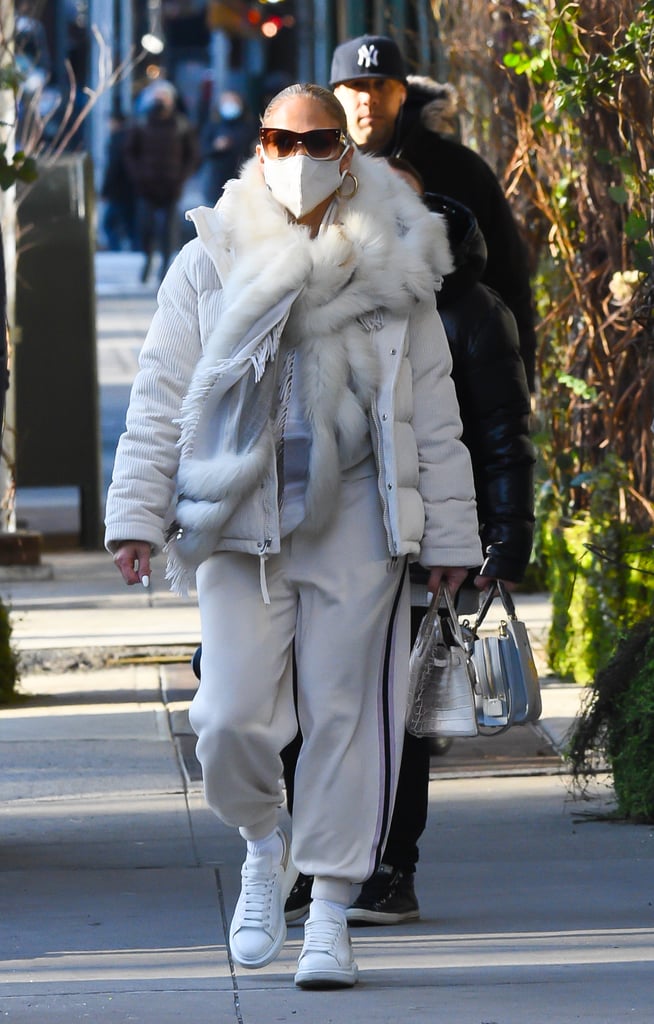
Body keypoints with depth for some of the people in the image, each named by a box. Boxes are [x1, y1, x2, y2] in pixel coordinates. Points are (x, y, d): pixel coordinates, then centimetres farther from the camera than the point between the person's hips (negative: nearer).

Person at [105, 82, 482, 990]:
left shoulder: (394, 269, 7)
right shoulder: (211, 266, 6)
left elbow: (433, 414, 10)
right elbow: (160, 398, 7)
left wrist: (449, 533, 7)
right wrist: (139, 514, 0)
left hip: (356, 519, 0)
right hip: (240, 521, 0)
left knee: (346, 711, -1)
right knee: (233, 716, -10)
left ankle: (330, 914, 7)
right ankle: (263, 847, 20)